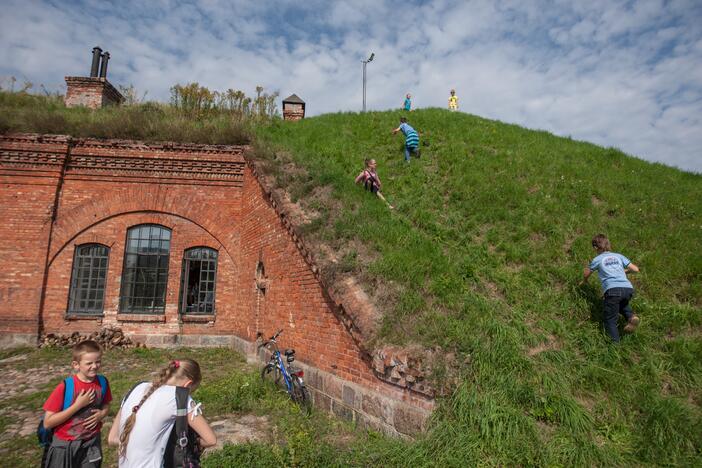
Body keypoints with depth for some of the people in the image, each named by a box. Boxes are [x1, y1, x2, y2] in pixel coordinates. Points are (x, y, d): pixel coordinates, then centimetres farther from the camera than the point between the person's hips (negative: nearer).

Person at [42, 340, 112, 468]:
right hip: (65, 446, -3)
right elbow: (47, 423, -17)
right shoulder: (65, 387, -20)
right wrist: (78, 405, -25)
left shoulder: (103, 382, -9)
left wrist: (102, 414, -12)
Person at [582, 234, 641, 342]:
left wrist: (584, 282, 48)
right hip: (628, 288, 4)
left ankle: (615, 343, -11)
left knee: (610, 320, 3)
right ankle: (631, 316, 6)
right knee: (622, 304, 35)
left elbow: (586, 274, 27)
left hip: (612, 290, -4)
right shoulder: (619, 256, 22)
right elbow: (635, 269, 20)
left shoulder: (597, 259, 14)